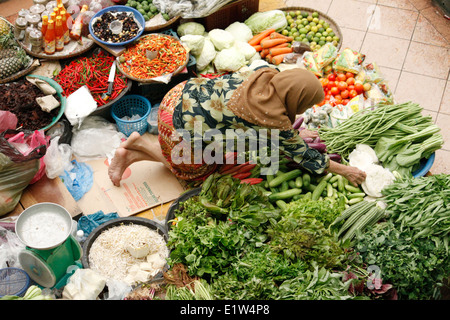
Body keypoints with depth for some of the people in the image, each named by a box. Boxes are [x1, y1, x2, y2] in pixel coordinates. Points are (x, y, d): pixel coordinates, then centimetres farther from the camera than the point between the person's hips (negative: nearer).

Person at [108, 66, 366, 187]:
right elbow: (301, 155, -10)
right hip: (180, 124, -7)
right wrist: (344, 170, 0)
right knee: (198, 170, 21)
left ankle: (133, 153, 20)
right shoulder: (275, 123, -24)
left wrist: (295, 134, 19)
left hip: (185, 93, 7)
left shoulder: (268, 75, -6)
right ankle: (141, 143, 15)